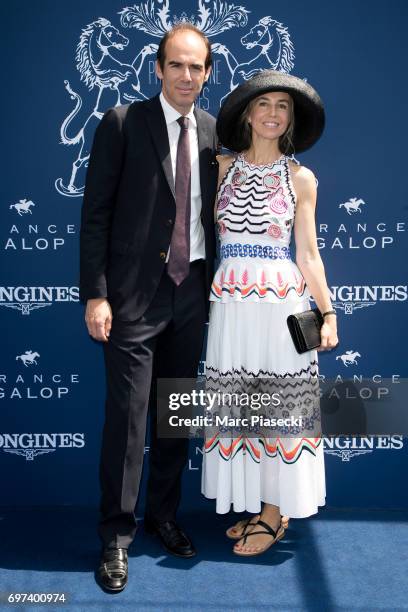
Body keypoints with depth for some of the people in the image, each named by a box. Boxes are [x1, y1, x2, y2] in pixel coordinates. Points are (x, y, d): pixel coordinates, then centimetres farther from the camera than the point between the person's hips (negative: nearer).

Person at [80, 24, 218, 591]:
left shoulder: (214, 132, 9)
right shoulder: (122, 123, -4)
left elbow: (215, 210, 13)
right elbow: (96, 213, -6)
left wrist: (215, 285, 8)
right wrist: (95, 295, -12)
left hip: (192, 293, 5)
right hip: (135, 294, -4)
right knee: (127, 414, -2)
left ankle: (164, 514, 31)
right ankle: (117, 533, 15)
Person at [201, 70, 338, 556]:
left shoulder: (301, 178, 4)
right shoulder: (223, 167, 9)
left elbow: (308, 253, 3)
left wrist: (328, 311, -2)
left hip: (281, 302, -2)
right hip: (230, 301, 2)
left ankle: (275, 511, 17)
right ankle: (252, 505, 23)